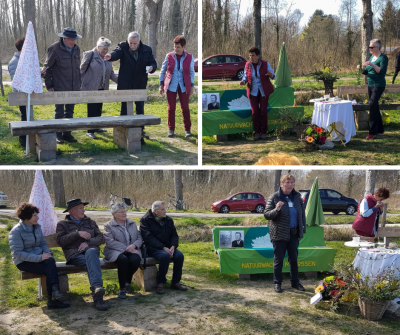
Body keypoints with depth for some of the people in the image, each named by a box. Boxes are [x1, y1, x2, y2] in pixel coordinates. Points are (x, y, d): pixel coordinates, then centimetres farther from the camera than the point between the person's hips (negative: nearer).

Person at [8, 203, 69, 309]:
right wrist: (39, 257, -24)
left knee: (50, 261, -31)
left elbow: (43, 243, 17)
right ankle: (53, 300, -27)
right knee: (50, 269, -29)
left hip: (39, 257, 5)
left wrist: (47, 253, -7)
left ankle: (52, 300, -37)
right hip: (24, 262, -5)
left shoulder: (37, 227, 10)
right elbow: (17, 253, -17)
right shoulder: (16, 231, -11)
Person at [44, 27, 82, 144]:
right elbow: (47, 68, -4)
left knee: (70, 111, 11)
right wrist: (49, 85, -7)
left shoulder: (76, 49, 8)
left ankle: (67, 134, 20)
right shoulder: (54, 49, -8)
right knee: (59, 112, 2)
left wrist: (79, 84, 12)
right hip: (59, 88, -5)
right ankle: (58, 135, 10)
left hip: (73, 88, 5)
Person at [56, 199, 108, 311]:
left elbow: (100, 237, 14)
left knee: (90, 252, -38)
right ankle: (98, 298, -47)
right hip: (74, 254, -2)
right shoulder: (62, 224, 15)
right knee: (92, 262, -36)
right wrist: (77, 233, -11)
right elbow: (60, 241, -1)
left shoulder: (90, 222, 25)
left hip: (91, 250, 2)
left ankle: (96, 288, -52)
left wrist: (88, 242, -6)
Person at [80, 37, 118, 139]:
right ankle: (90, 131, 3)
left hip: (102, 89, 6)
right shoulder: (89, 55, -7)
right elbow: (81, 71, -4)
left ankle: (96, 127, 25)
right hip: (91, 88, -6)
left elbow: (111, 74, 14)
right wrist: (80, 85, -7)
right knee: (92, 110, -4)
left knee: (99, 109, 12)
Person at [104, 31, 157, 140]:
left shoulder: (147, 50, -1)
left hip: (140, 85, 2)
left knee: (140, 108, 12)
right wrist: (111, 56, -53)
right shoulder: (123, 47, -8)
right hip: (125, 84, -2)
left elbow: (153, 63, 3)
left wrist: (151, 67, -22)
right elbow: (117, 52, -28)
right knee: (124, 108, 6)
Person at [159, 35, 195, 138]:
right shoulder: (169, 56, -1)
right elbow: (163, 70, 7)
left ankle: (187, 129, 12)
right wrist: (161, 85, 4)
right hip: (171, 86, 0)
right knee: (171, 108, 1)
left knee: (185, 108, 1)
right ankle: (171, 129, 11)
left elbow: (191, 72, 6)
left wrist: (191, 87, 3)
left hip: (184, 86, 0)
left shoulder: (189, 57, 0)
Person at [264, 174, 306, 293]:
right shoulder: (274, 197, -7)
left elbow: (302, 214, 15)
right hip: (279, 234, -4)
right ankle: (277, 283, 14)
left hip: (294, 234, 4)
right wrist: (276, 210, -25)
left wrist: (303, 229, 9)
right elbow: (266, 215, -7)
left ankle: (295, 282, 22)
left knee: (294, 259, 11)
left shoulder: (297, 197, 6)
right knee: (278, 260, 2)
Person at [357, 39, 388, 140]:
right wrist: (361, 69, -3)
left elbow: (382, 72, -20)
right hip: (370, 85, 9)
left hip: (378, 85, -9)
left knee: (372, 105, -17)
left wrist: (372, 65, -27)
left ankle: (372, 132, -16)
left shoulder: (383, 57, -9)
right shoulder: (372, 57, 15)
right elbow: (366, 72, 18)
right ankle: (380, 130, 22)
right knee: (375, 107, 12)